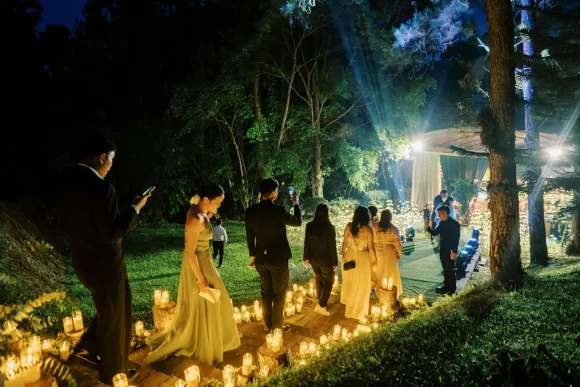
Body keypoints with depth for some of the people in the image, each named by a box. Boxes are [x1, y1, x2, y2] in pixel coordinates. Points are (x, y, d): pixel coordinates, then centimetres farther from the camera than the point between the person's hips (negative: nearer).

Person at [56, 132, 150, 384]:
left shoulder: (67, 183, 1)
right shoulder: (100, 187, -27)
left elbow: (67, 223, 10)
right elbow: (112, 231, -26)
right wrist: (135, 208, -15)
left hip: (84, 261, 9)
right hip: (105, 264, -9)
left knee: (110, 311, 29)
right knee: (115, 319, 12)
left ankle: (88, 347, 35)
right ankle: (112, 372, 29)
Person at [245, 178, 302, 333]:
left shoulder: (250, 211, -5)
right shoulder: (279, 210, -18)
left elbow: (249, 236, 5)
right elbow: (298, 222, -1)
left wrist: (252, 254, 17)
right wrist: (296, 203, 11)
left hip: (261, 258, 5)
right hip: (278, 258, -5)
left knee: (266, 292, 17)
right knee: (279, 294, 9)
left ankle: (268, 324, 27)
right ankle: (277, 326, 17)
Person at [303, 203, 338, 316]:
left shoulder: (309, 226, -7)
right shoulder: (329, 227, -20)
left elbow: (306, 243, 1)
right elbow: (332, 246, -16)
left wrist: (306, 257, 14)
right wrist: (335, 262, -7)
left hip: (313, 258, 5)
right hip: (326, 259, -5)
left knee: (319, 280, 22)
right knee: (328, 282, 10)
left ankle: (321, 303, 33)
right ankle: (321, 305, 2)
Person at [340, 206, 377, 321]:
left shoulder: (349, 226, -8)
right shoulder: (368, 229, -18)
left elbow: (345, 242, -1)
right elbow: (371, 248, -14)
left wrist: (343, 254, 14)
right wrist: (374, 261, -2)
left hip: (349, 256, 4)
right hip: (362, 258, -4)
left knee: (349, 281, 26)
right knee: (360, 284, 13)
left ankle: (348, 301, 51)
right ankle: (357, 310, 26)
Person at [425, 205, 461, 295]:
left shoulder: (454, 224, -14)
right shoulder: (442, 223, 8)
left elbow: (456, 239, -16)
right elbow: (434, 233, 14)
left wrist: (454, 251, -21)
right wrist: (428, 227, -5)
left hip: (450, 251, -7)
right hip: (442, 250, 7)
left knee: (449, 269, -2)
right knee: (445, 269, 16)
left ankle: (452, 289, 6)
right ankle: (446, 285, 28)